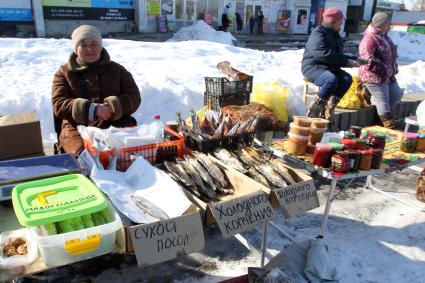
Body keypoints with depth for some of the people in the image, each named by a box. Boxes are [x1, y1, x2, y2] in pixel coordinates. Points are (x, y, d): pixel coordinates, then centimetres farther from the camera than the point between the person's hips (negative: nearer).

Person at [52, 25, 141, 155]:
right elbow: (58, 105, 2)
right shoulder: (64, 72, 15)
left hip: (117, 125, 2)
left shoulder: (116, 69, 19)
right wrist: (92, 110, -16)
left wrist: (111, 109, -14)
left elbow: (134, 97, 8)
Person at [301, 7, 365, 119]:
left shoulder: (335, 35, 17)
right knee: (332, 80, -35)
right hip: (312, 67, -8)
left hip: (329, 68, 8)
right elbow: (323, 54, -28)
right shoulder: (318, 33, -13)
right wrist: (346, 61, -26)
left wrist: (351, 61, -1)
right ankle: (315, 109, -20)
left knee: (347, 79, -18)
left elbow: (338, 56, 19)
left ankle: (330, 106, -10)